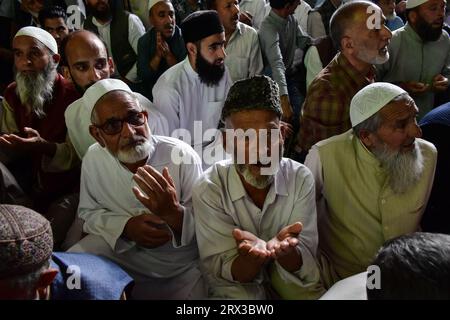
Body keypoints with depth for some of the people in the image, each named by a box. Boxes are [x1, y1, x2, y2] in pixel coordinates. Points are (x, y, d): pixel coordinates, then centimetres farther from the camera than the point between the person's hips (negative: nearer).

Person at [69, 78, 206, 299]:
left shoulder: (183, 156, -20)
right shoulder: (93, 159, -8)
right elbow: (88, 212, 4)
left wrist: (175, 214, -38)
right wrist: (126, 226, -17)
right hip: (119, 250, 3)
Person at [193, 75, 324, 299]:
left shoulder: (300, 179, -9)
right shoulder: (208, 189, -13)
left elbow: (304, 267, -10)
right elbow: (223, 273, -12)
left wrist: (284, 249, -32)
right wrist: (253, 253, -32)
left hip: (295, 288, 2)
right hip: (236, 291, -2)